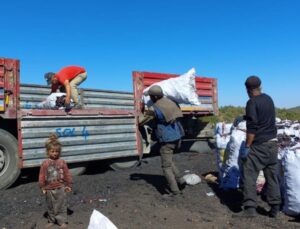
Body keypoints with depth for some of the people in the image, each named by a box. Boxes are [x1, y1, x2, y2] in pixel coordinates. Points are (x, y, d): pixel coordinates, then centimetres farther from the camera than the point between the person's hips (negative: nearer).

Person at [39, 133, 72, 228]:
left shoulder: (62, 162, -7)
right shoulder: (45, 163, -6)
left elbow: (67, 174, -2)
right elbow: (42, 176, 0)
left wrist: (68, 185, 0)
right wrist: (42, 187, 0)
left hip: (60, 188, -1)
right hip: (49, 189, 2)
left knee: (61, 205, 7)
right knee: (50, 206, 16)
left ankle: (62, 221, 18)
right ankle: (51, 220, 33)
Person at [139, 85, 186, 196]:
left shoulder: (155, 108, -14)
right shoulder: (169, 102, 7)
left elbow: (141, 122, -6)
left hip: (167, 140, -8)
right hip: (177, 137, 8)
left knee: (166, 166, 3)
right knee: (168, 160, 26)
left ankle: (175, 191, 3)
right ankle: (179, 180, 19)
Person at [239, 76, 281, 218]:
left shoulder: (252, 103, -12)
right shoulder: (269, 99, 11)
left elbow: (252, 127, -19)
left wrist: (247, 146, -15)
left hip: (259, 145, -7)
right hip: (272, 143, 8)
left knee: (249, 176, -3)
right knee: (272, 176, 13)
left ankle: (250, 208, -6)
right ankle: (275, 208, 17)